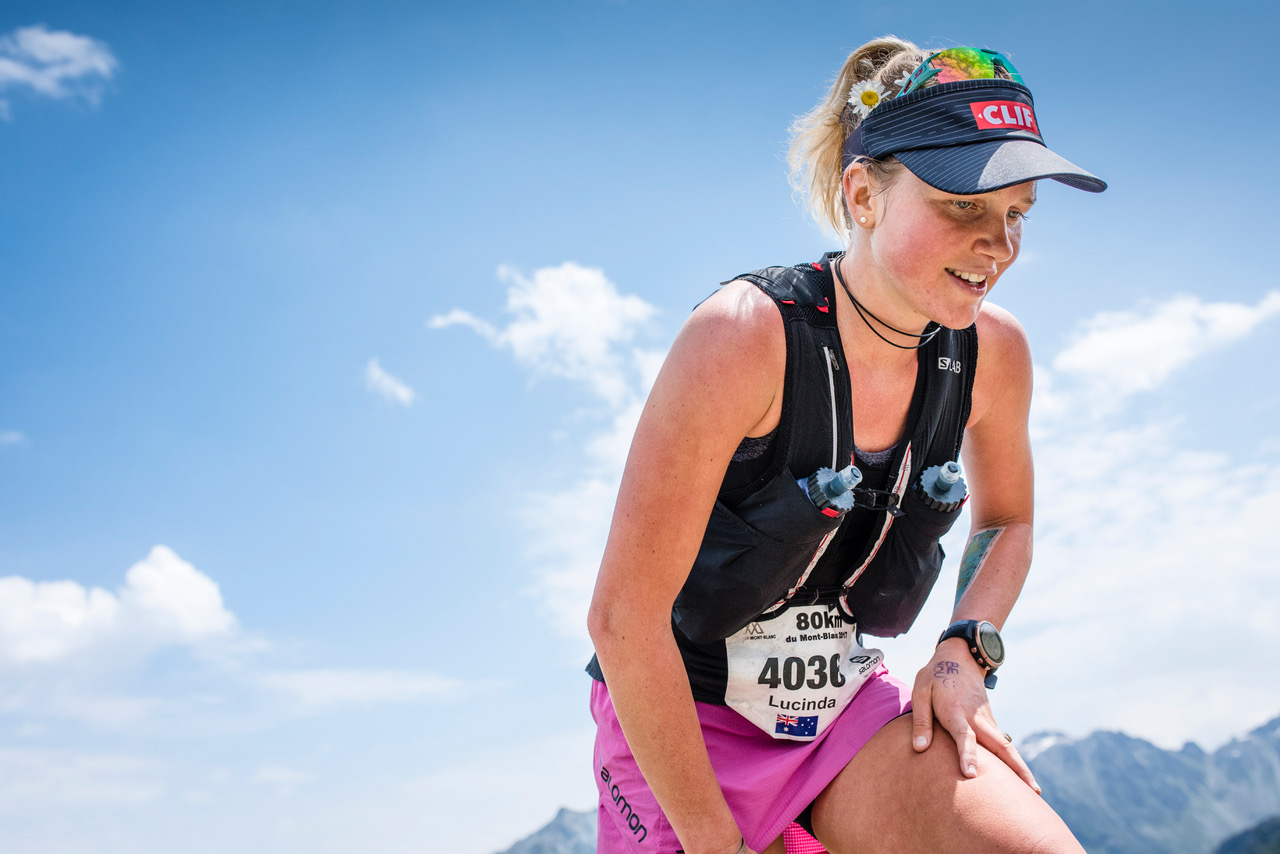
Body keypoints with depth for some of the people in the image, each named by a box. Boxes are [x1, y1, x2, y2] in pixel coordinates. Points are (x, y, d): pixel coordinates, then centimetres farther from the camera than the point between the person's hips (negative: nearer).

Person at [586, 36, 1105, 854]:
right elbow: (623, 615, -23)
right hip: (688, 717, -3)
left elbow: (1006, 522, 15)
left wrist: (965, 649, -5)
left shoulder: (993, 352, -7)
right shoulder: (746, 334, -24)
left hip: (846, 706, 4)